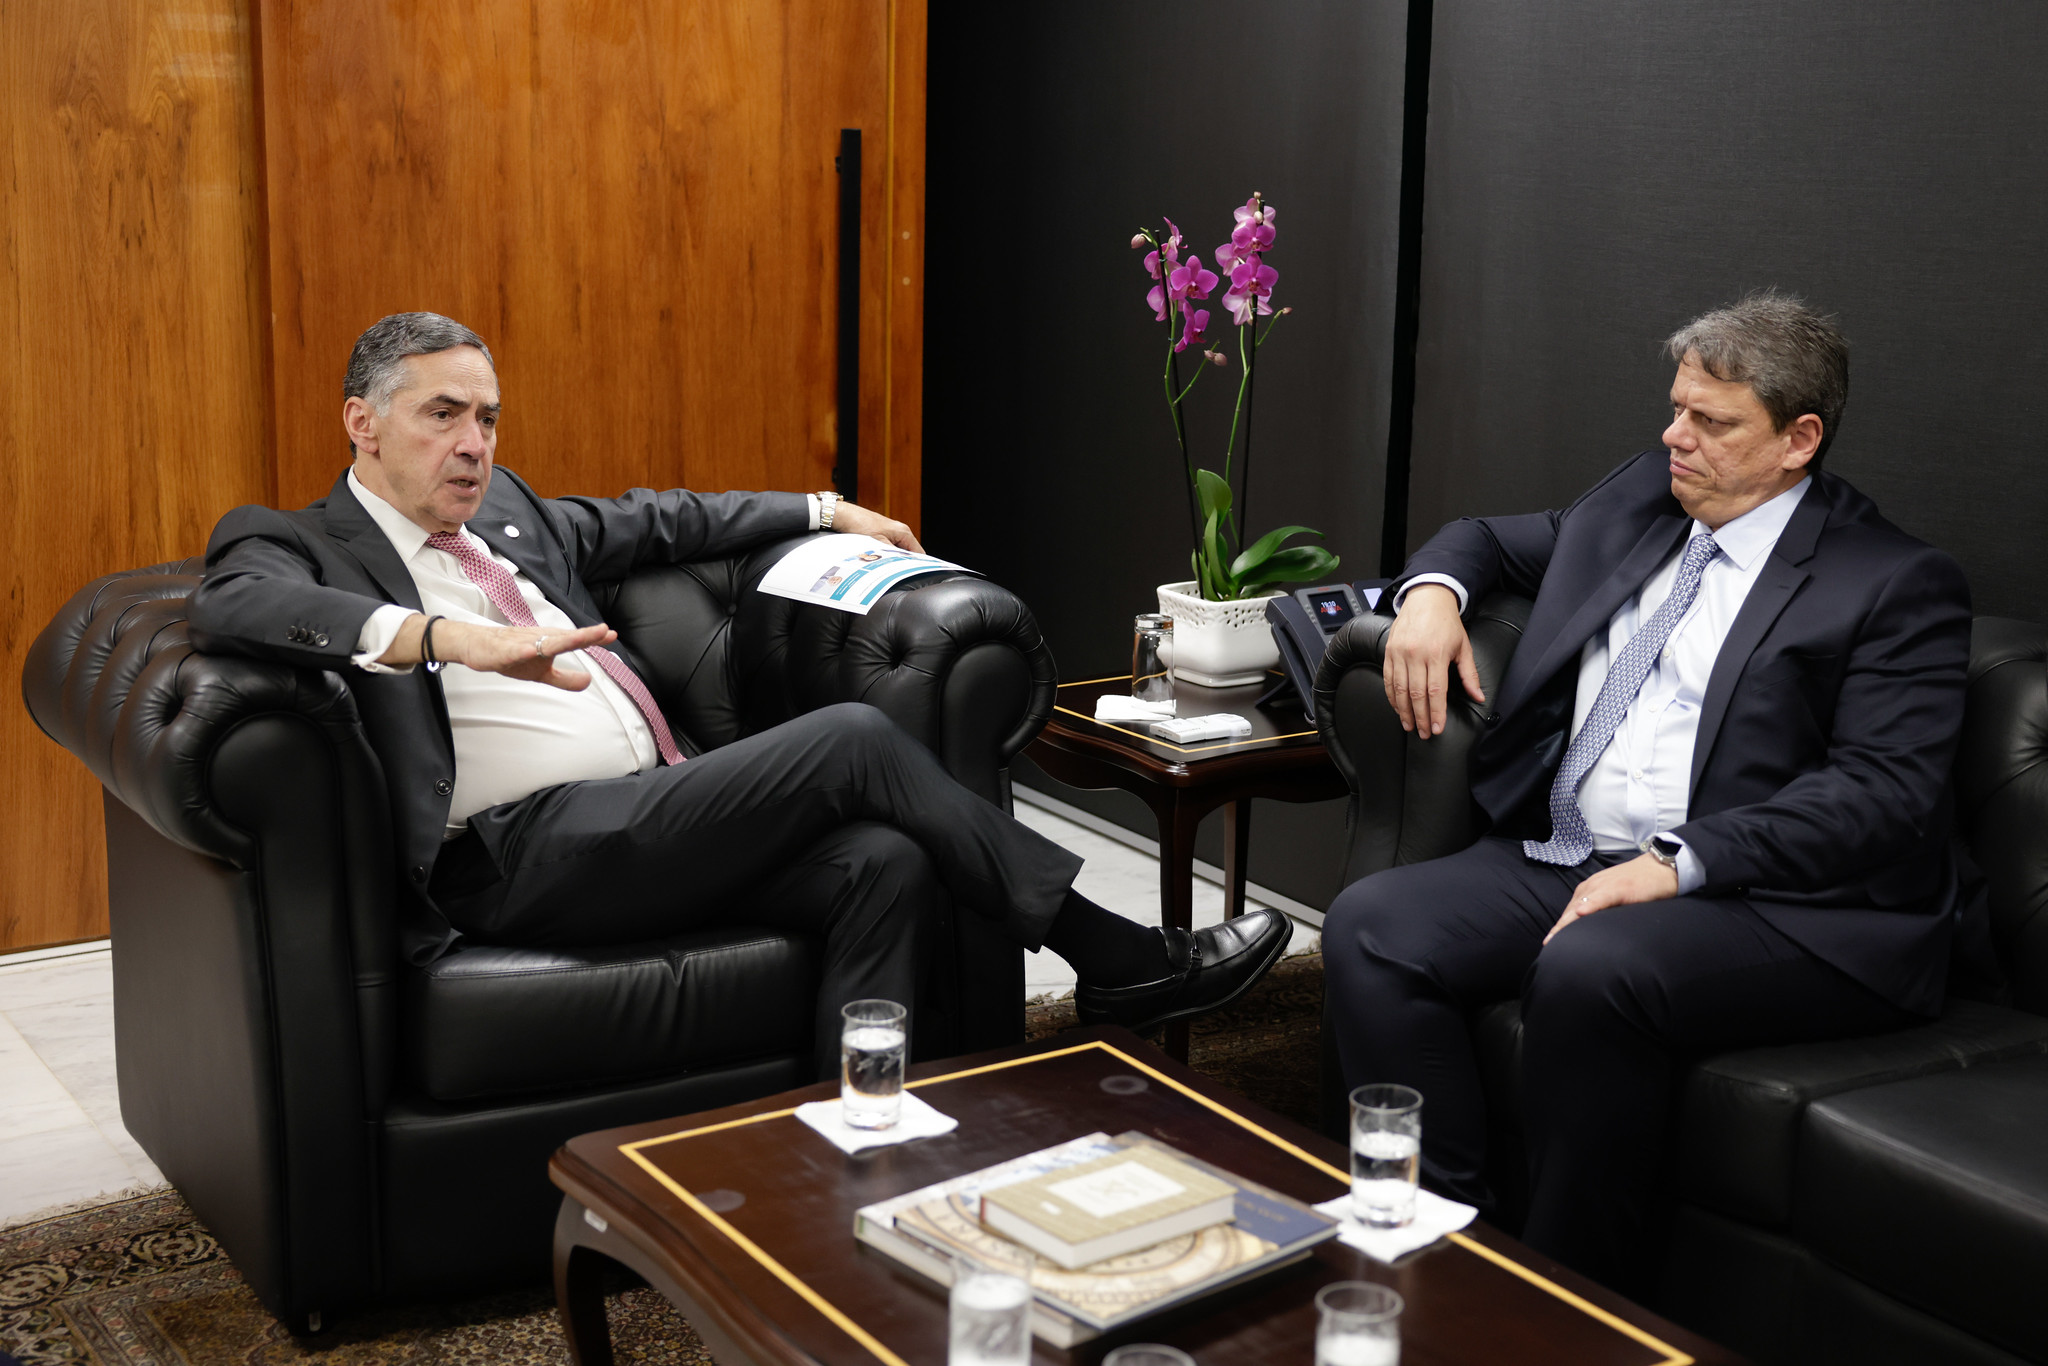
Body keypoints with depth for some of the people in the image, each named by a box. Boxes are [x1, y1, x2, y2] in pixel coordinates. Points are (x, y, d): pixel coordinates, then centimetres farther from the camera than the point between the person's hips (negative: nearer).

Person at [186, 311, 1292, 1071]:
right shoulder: (296, 541, 3)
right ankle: (1115, 961, -6)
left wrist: (828, 512, 31)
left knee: (882, 863, -21)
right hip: (528, 850, -8)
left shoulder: (502, 509, 25)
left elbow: (651, 523, 35)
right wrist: (451, 636, -33)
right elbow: (232, 604, -20)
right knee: (855, 740, -18)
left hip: (649, 818, 8)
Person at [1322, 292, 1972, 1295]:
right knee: (1369, 925, -17)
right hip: (1558, 862, 7)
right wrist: (1430, 591, 9)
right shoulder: (1640, 497, 19)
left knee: (1589, 969, -36)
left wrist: (1680, 864, -23)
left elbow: (1885, 790, -12)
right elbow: (1493, 539, 34)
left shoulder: (1898, 583, -1)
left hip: (1766, 906, -6)